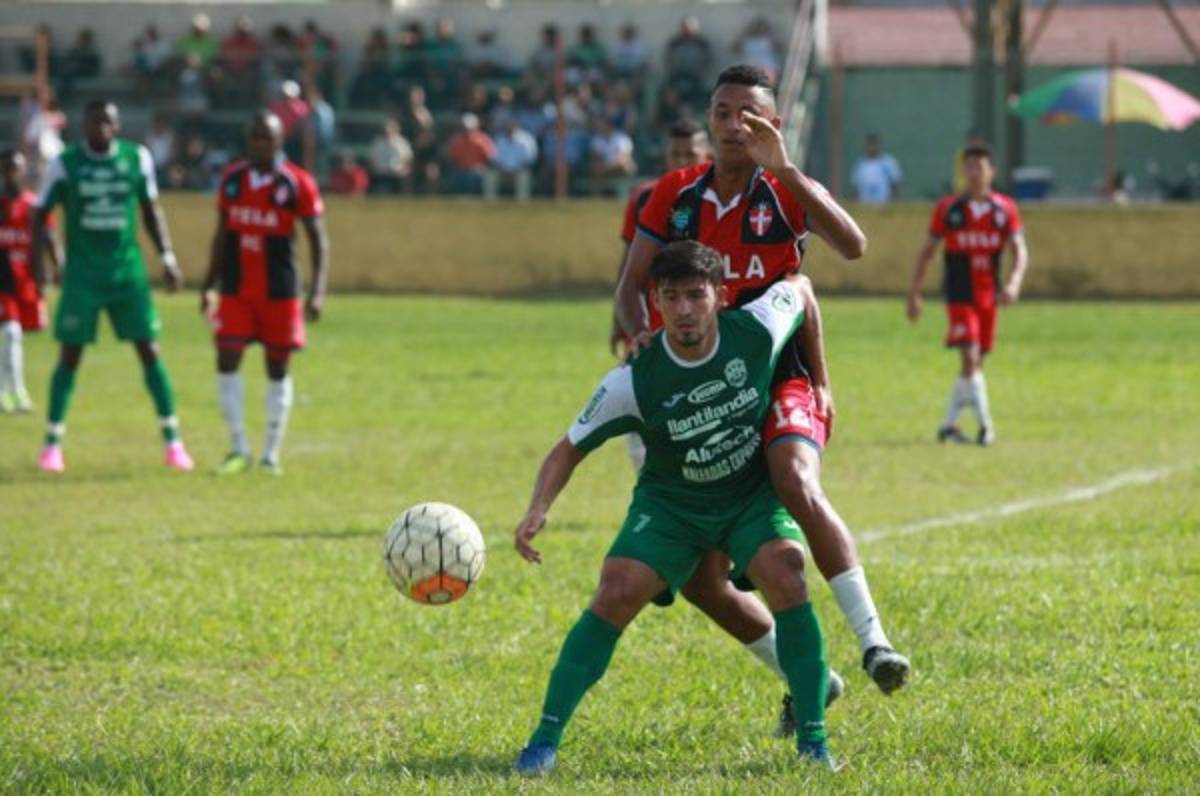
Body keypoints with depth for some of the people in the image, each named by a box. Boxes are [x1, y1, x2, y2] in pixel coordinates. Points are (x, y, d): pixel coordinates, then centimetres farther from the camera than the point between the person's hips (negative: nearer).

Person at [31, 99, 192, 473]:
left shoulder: (137, 158, 1)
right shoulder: (66, 163, -5)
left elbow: (151, 210, 12)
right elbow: (40, 214, 3)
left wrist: (167, 257, 6)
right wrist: (37, 261, -8)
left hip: (128, 272, 2)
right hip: (82, 274, -2)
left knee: (150, 351, 0)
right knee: (70, 355, -3)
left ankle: (173, 441, 7)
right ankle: (52, 444, 6)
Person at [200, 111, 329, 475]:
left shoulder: (297, 184, -8)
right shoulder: (232, 179, 4)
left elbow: (318, 241, -7)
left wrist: (317, 291, -18)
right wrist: (209, 286, 15)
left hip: (279, 291, -3)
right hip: (236, 290, 3)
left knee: (277, 368, 5)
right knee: (227, 361, -7)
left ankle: (271, 455, 12)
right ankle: (239, 448, 1)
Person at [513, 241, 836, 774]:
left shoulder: (758, 331, -22)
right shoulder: (634, 382, -24)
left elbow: (798, 290, 2)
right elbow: (571, 448, -12)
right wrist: (538, 509, -29)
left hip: (753, 495, 1)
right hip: (671, 504, 0)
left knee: (785, 576, -27)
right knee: (617, 593, -21)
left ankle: (812, 739, -17)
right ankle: (545, 739, -12)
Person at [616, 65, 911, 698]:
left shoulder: (786, 192, -5)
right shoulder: (675, 194, 5)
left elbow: (853, 246, -24)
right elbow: (632, 284, 7)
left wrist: (782, 168, -29)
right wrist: (640, 332, -16)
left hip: (779, 379, -4)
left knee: (797, 487, -35)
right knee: (702, 574, 1)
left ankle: (872, 640, -36)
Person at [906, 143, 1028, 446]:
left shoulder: (1005, 209, 2)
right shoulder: (948, 208, -1)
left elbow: (1019, 251, -3)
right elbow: (927, 251, 5)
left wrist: (1014, 282, -23)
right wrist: (914, 293, 2)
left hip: (988, 296, 3)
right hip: (959, 295, -3)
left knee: (975, 363, 9)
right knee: (969, 357, -18)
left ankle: (949, 424, 20)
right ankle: (984, 423, -14)